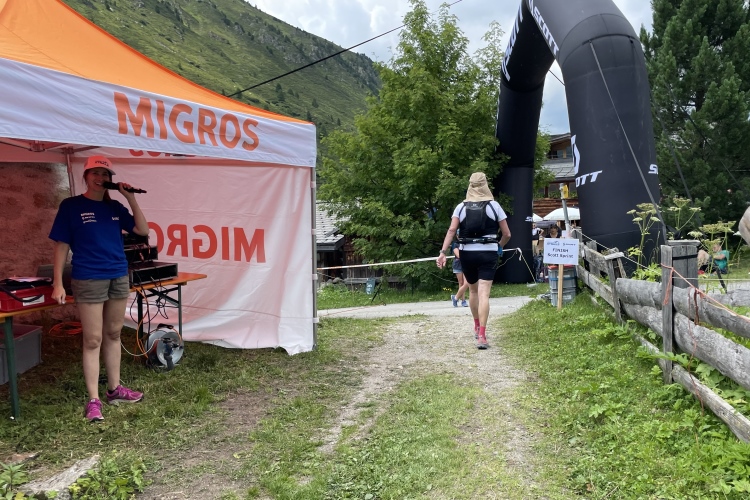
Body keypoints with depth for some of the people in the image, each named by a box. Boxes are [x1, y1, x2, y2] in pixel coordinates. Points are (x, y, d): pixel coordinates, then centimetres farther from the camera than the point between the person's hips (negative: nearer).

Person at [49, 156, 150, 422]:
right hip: (88, 280, -4)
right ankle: (93, 400, 6)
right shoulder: (71, 206, -3)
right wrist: (58, 283, -10)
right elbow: (61, 245, -4)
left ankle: (114, 389, 25)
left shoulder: (115, 207, 8)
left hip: (119, 278, 5)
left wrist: (131, 198, -6)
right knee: (93, 340, -1)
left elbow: (143, 231, 1)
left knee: (113, 335, 13)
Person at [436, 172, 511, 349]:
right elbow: (507, 234, 3)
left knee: (473, 289, 21)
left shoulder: (461, 207, 4)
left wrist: (443, 252, -13)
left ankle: (477, 327, 37)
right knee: (483, 293, -7)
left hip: (467, 253, 2)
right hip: (488, 253, -2)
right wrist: (499, 247, 22)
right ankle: (482, 336, -15)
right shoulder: (494, 205, 2)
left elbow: (451, 230, -9)